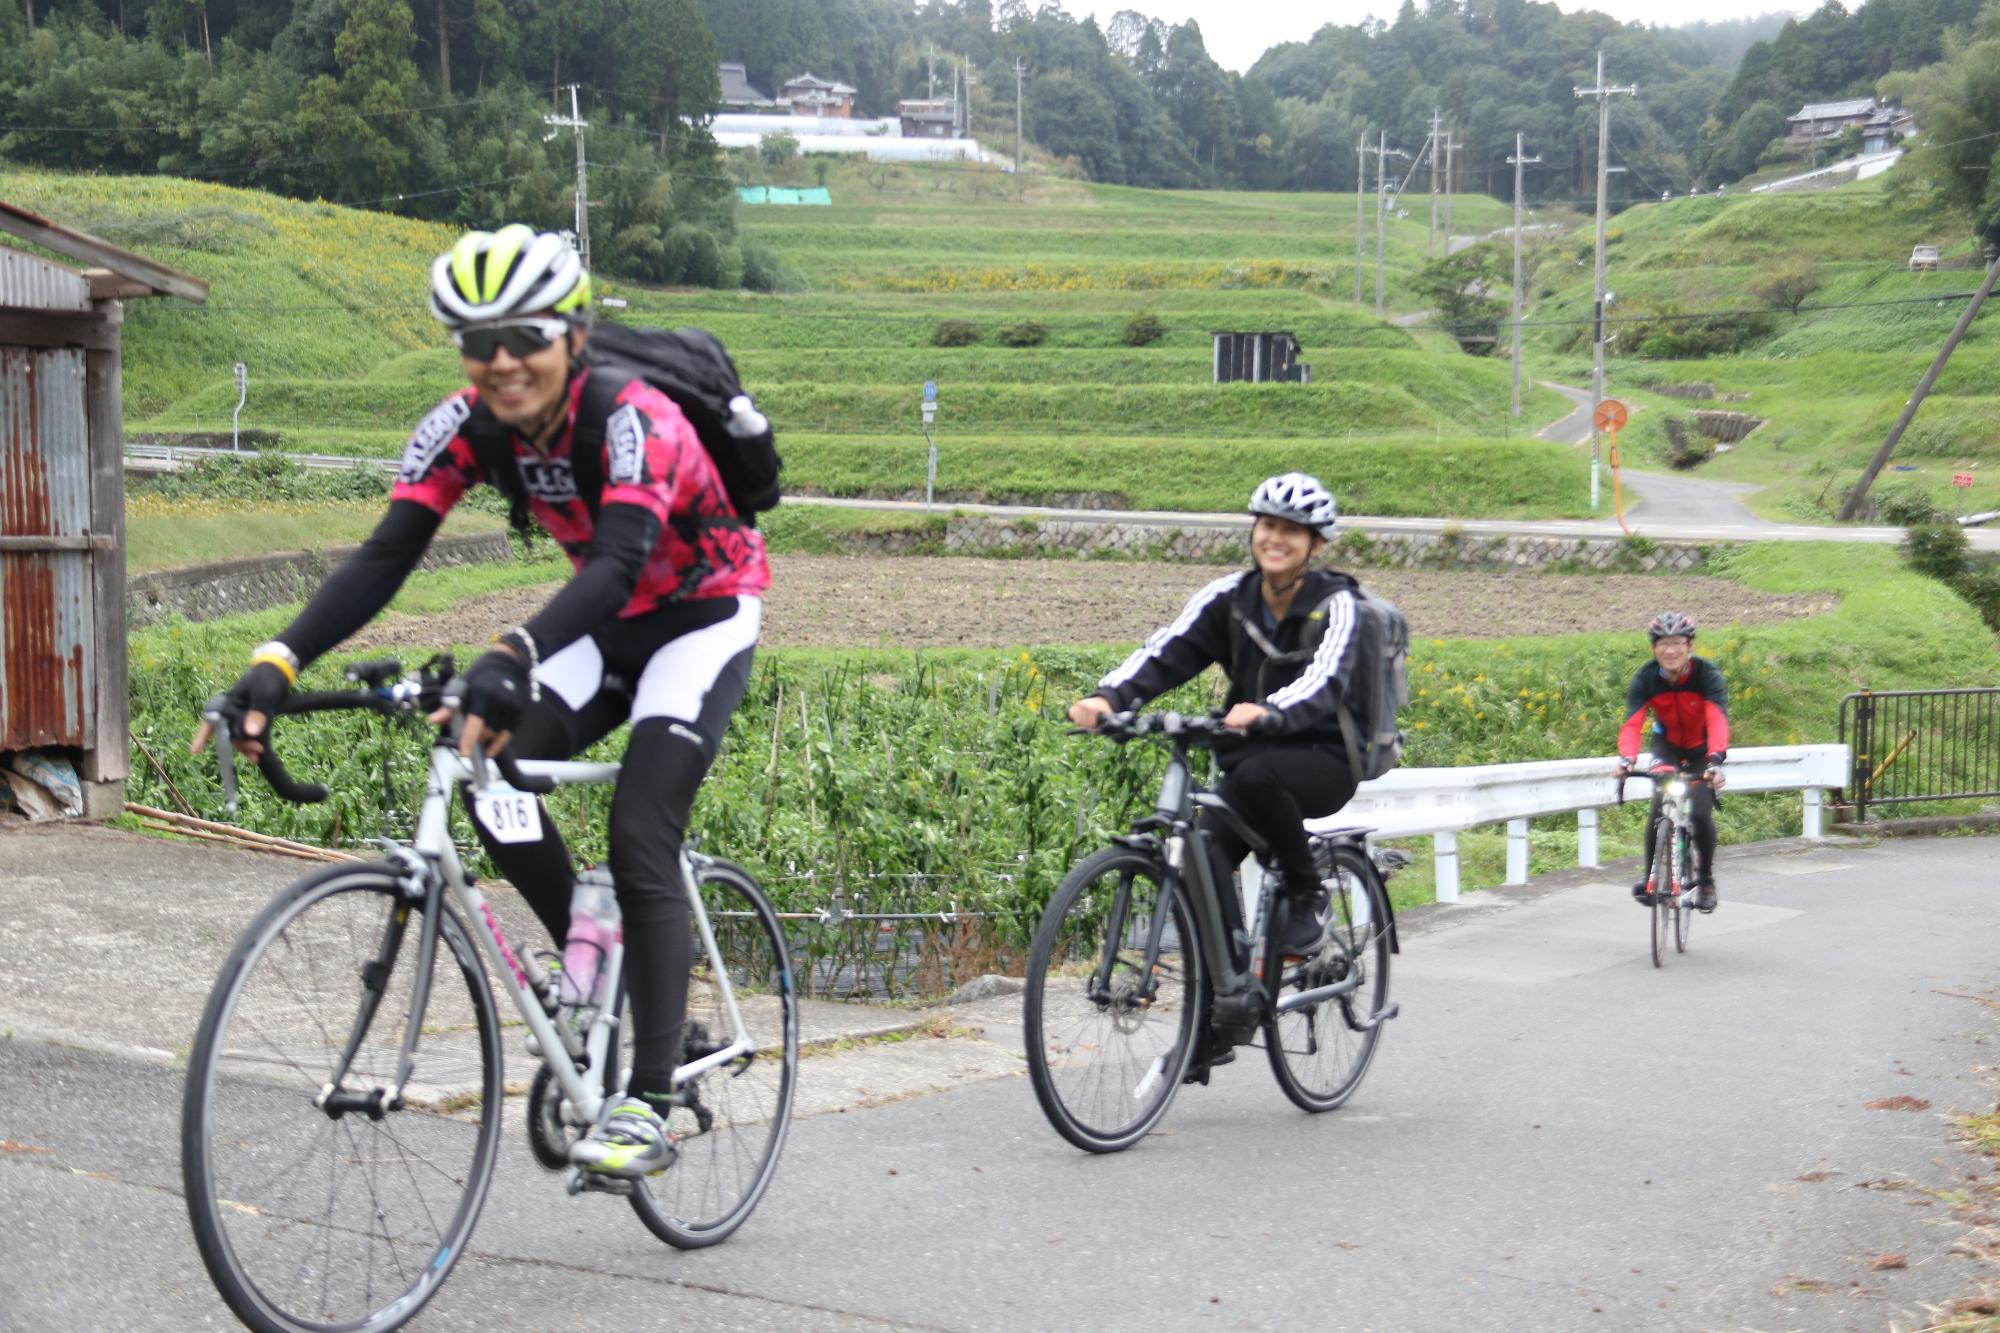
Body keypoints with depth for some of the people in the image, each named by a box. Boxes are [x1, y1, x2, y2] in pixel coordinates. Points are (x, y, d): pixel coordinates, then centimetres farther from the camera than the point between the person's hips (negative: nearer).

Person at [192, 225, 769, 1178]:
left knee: (638, 835, -21)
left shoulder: (632, 420, -31)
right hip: (611, 623, 6)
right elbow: (385, 558, -21)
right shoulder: (468, 427, -14)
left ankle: (649, 1106, -18)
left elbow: (618, 562, -47)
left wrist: (511, 658, -64)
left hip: (704, 617, -6)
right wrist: (276, 665, -36)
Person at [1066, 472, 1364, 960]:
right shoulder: (1230, 597, 0)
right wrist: (1109, 696, -33)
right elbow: (1167, 650, -13)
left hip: (1322, 762, -4)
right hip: (1247, 756, 4)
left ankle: (1306, 895, -14)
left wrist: (1268, 712, -52)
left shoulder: (1334, 604, -11)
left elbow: (1326, 679, -30)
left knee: (1256, 774, -37)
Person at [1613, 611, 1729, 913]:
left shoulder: (1707, 674, -28)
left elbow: (1718, 720, -41)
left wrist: (1715, 761, -58)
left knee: (1700, 814, -14)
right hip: (1667, 746, 1)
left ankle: (1705, 879, 10)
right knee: (1659, 808, -19)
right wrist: (1627, 759, -55)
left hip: (1702, 748, -1)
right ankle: (1651, 880, -3)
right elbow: (1632, 723, -35)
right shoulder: (1646, 678, -23)